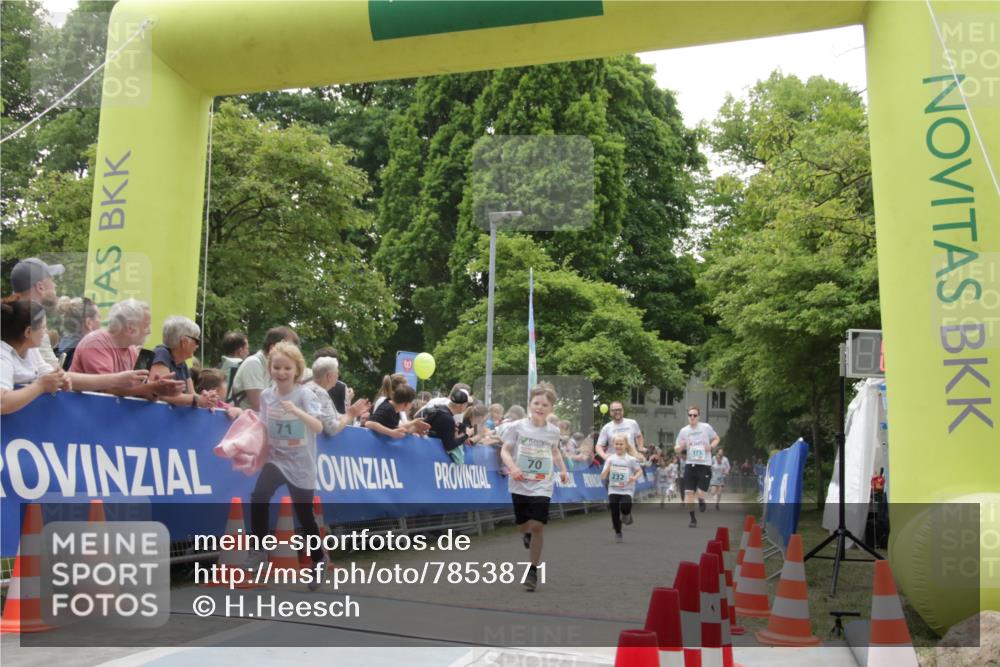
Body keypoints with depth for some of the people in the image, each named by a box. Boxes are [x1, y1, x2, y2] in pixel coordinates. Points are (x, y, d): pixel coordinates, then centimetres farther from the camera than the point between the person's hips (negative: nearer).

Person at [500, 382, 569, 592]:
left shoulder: (553, 431, 2)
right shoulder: (517, 427, -6)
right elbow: (505, 450, -4)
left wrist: (563, 470, 13)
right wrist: (512, 467, -21)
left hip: (542, 486, 0)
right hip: (520, 484, 0)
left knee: (537, 525, -11)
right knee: (522, 525, 11)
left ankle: (533, 570, 3)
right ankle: (528, 534, 51)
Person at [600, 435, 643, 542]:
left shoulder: (631, 459, -5)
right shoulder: (610, 459, -1)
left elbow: (640, 471, 6)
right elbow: (602, 477, -2)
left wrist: (635, 477, -14)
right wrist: (607, 468, -20)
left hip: (627, 490, -2)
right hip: (613, 490, 2)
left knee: (625, 508, -24)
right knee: (614, 512, 2)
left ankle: (627, 515, 14)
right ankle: (618, 533, 22)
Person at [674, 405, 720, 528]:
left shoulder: (706, 427, -2)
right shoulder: (684, 431, 4)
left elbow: (716, 439, 12)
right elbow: (677, 449, 10)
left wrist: (711, 446, -8)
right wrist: (681, 447, -14)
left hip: (705, 464, -2)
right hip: (690, 464, 2)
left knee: (701, 492, -9)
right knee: (688, 492, -3)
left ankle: (701, 501, 29)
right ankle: (693, 519, 10)